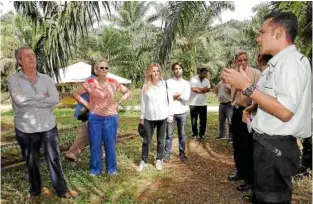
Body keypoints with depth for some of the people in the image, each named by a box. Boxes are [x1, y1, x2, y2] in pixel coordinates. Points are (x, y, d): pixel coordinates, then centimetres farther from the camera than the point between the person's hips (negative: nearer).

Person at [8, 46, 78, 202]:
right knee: (31, 163, 14)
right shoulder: (14, 80, -4)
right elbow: (19, 100, -22)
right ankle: (35, 192, 34)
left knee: (54, 159, 8)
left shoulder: (46, 79, 2)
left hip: (48, 127, 1)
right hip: (25, 130, -1)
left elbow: (55, 99, -12)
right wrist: (42, 97, -13)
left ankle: (62, 189, 23)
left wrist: (30, 100, -14)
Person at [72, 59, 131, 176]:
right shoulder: (90, 83, -4)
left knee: (110, 144, 8)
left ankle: (111, 168, 23)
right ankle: (95, 169, 23)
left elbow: (127, 92, 10)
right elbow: (75, 93, 4)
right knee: (95, 144, 7)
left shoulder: (113, 83, 0)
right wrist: (86, 104, -3)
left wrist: (118, 103, 1)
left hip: (111, 117, 1)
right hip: (95, 118, -1)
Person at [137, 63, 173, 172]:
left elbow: (170, 100, 1)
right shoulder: (146, 86, 2)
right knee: (146, 140, 5)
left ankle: (159, 160, 25)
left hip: (162, 117, 0)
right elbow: (143, 102, 5)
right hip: (149, 118, 1)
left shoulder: (165, 84, -1)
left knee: (160, 140, 11)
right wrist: (142, 117, 6)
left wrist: (170, 115, -2)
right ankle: (143, 161, 19)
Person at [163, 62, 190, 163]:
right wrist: (178, 96, -7)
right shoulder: (168, 82, 3)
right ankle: (167, 154, 13)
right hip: (170, 112, -2)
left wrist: (174, 96, -5)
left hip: (182, 112, 2)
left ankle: (182, 154, 21)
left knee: (182, 135, 10)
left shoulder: (186, 83, 7)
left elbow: (186, 98, -6)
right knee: (169, 135, 3)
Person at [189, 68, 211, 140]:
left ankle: (202, 134, 22)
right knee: (194, 121, 5)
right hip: (194, 104, -4)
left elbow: (208, 89, -5)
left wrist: (198, 89, -16)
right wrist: (204, 89, -9)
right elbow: (194, 89, -21)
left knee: (203, 120, 8)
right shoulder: (193, 80, -7)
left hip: (203, 104, 5)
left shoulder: (207, 81, 9)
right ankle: (195, 134, 18)